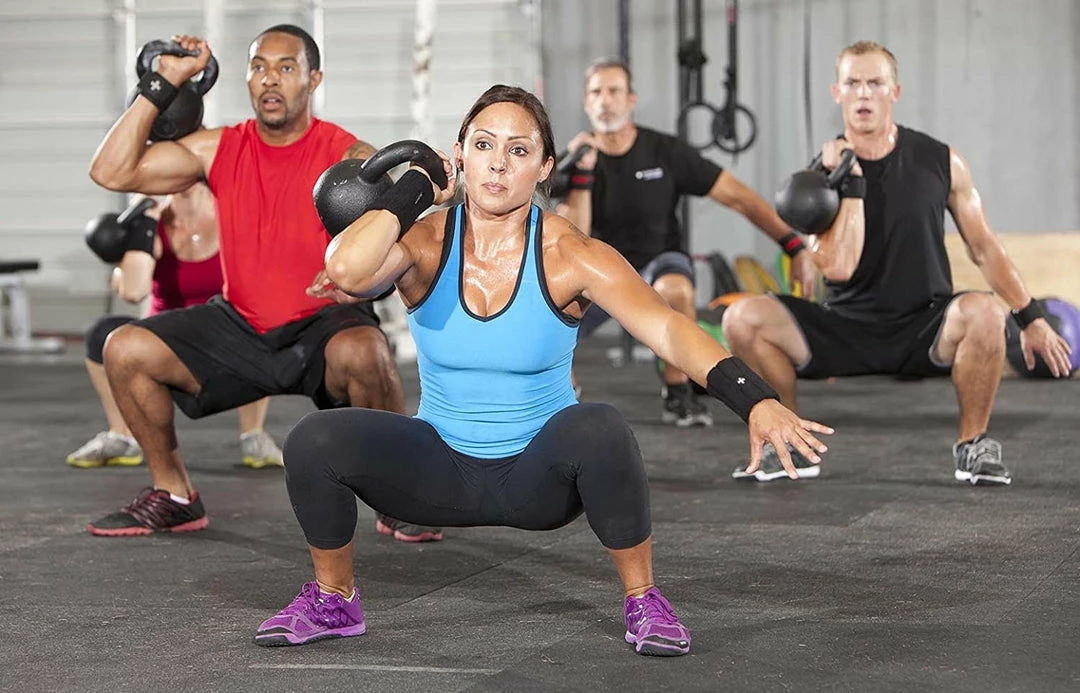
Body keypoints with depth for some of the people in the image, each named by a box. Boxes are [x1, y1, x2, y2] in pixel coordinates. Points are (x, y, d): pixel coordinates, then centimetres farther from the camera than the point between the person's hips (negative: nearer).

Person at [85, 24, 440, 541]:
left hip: (323, 328, -4)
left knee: (362, 353, -38)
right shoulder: (218, 150, 2)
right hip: (241, 330, 5)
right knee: (125, 349, -11)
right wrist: (161, 85, -5)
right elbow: (111, 171, -3)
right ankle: (173, 496, 7)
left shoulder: (350, 159, -10)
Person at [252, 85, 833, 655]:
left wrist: (755, 400, -41)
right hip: (442, 470, 2)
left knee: (599, 430, -35)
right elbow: (345, 270, -34)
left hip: (539, 477, -1)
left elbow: (669, 328, -27)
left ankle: (643, 601, -11)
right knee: (315, 441, -24)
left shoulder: (568, 256, -14)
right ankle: (333, 601, 4)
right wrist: (414, 188, -20)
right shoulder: (424, 243, -11)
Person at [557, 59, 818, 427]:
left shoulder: (665, 152, -12)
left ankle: (678, 392, -17)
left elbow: (738, 197, -11)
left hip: (658, 261, -1)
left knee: (675, 289, -40)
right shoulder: (578, 158, -10)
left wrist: (796, 247, -18)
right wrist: (583, 172, -30)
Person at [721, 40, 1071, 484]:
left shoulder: (940, 162, -2)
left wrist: (1031, 319, 2)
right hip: (846, 329, 1)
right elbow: (838, 267, -18)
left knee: (983, 313, -35)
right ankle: (791, 447, -2)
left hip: (925, 330, -1)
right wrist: (850, 183, -20)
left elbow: (983, 247, 6)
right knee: (743, 318, -22)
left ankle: (973, 444, -11)